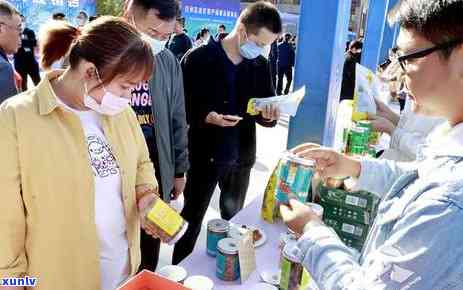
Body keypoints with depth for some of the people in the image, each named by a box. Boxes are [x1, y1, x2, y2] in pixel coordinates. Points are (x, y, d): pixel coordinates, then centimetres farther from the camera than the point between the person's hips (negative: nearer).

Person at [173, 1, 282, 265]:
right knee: (192, 220, 10)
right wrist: (207, 116, -27)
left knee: (234, 220, 20)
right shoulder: (199, 58, -11)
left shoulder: (261, 65, 2)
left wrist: (270, 116, -13)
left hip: (241, 157, 5)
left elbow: (266, 111, 9)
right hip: (204, 156, -4)